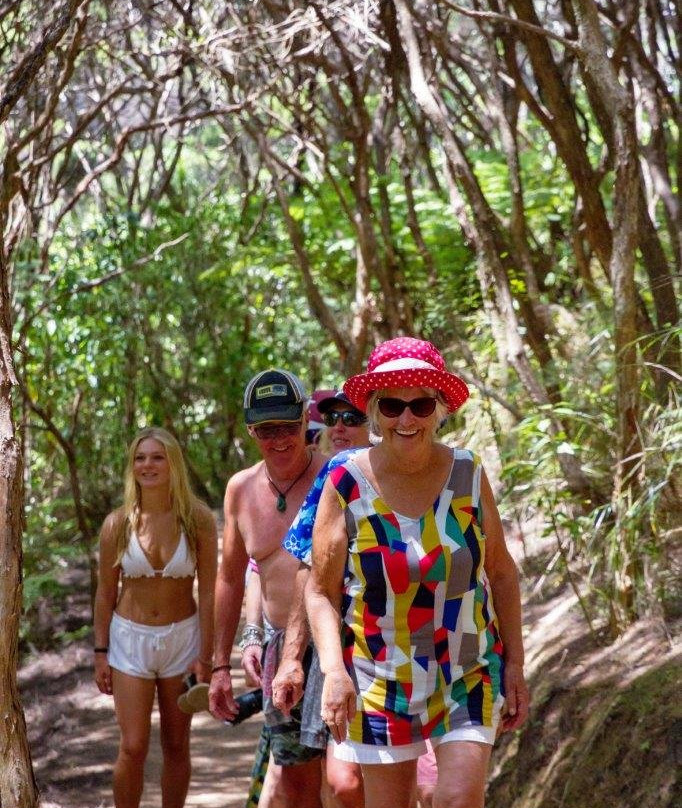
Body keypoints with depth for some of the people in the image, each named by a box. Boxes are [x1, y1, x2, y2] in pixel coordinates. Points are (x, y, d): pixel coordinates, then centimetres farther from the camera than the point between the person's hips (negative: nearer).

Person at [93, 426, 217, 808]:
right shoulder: (118, 524, -5)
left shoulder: (198, 520, -8)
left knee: (177, 745, 9)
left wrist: (205, 656, -8)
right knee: (133, 748, -4)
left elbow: (208, 592, -6)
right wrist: (101, 652, 2)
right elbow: (106, 592, 3)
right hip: (130, 637, 0)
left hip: (182, 637, 0)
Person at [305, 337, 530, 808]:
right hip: (380, 680, 0)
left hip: (469, 676, 1)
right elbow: (322, 592, -3)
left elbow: (501, 573, 6)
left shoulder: (468, 476, -3)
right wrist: (334, 672, -16)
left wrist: (515, 665, 4)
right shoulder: (346, 486, -8)